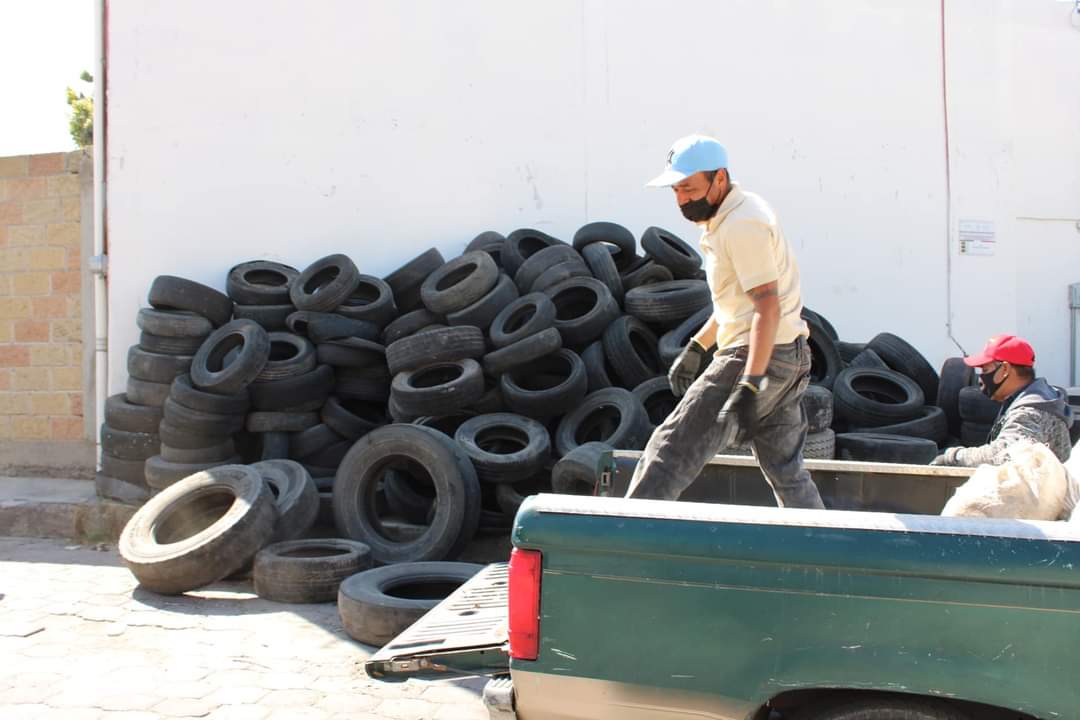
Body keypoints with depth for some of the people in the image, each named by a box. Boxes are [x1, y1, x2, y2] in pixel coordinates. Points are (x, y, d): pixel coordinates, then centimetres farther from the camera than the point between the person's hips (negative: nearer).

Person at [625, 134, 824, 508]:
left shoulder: (742, 224, -16)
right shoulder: (729, 217, 16)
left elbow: (768, 306, -24)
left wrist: (748, 388, -30)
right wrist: (696, 347, 25)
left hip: (760, 355, -10)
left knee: (674, 447, -10)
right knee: (787, 472, 16)